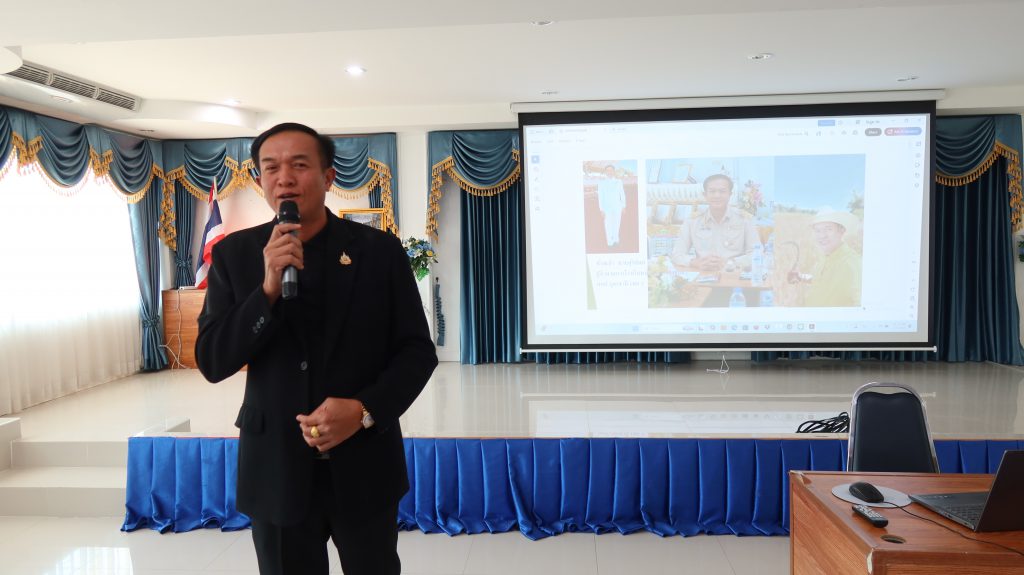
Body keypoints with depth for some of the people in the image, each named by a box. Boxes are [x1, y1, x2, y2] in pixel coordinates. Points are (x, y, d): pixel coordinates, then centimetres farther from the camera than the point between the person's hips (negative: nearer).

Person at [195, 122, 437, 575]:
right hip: (276, 469, 1)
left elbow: (417, 351, -3)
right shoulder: (234, 254, -1)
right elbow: (212, 362, -5)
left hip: (365, 464, 0)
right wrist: (268, 288, -19)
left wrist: (364, 410, -19)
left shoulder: (380, 250, -4)